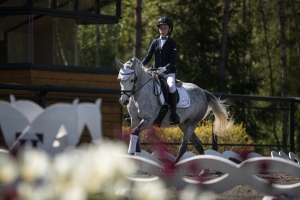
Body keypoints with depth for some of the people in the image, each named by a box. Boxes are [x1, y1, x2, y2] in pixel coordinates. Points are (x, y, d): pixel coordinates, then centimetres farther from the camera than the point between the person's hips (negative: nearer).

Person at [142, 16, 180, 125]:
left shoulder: (172, 43, 0)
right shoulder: (155, 42, 11)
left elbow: (172, 61, -8)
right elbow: (148, 56, 7)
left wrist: (165, 68, -27)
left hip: (168, 72, -5)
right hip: (155, 71, 5)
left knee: (171, 86, -34)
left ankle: (173, 114, -29)